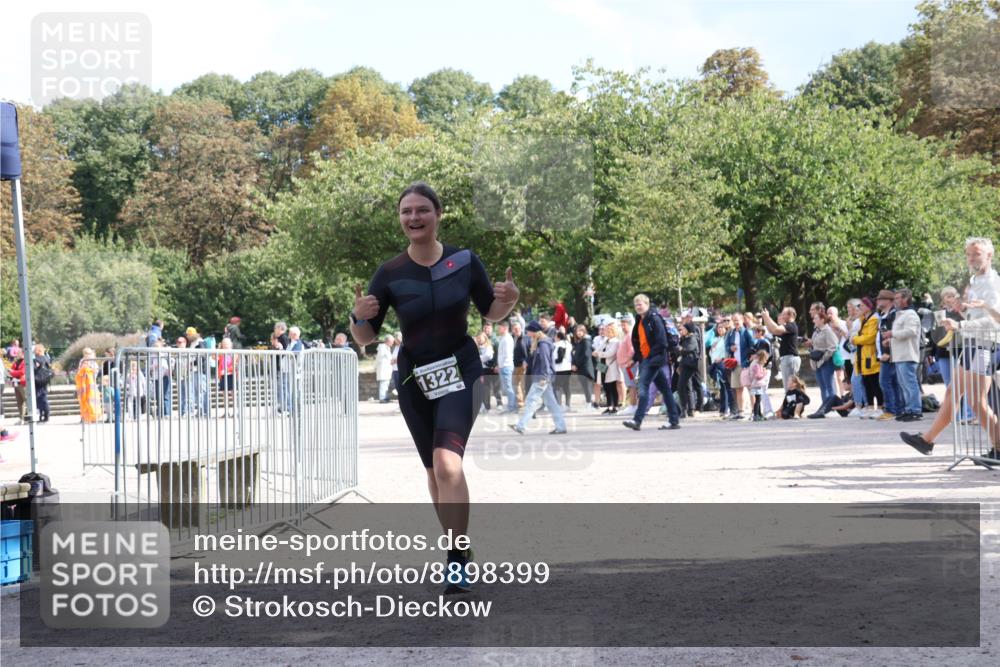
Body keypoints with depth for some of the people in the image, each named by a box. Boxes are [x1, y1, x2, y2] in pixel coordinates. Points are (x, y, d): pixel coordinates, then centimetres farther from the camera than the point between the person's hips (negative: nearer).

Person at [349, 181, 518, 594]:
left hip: (460, 371, -2)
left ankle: (457, 559, -20)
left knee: (447, 462, -22)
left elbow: (491, 313, 7)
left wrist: (508, 299, -15)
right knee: (434, 470, 13)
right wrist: (359, 316, -25)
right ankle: (456, 544, 33)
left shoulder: (465, 262, -7)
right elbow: (364, 339, -4)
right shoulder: (389, 274, -8)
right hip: (415, 378, 2)